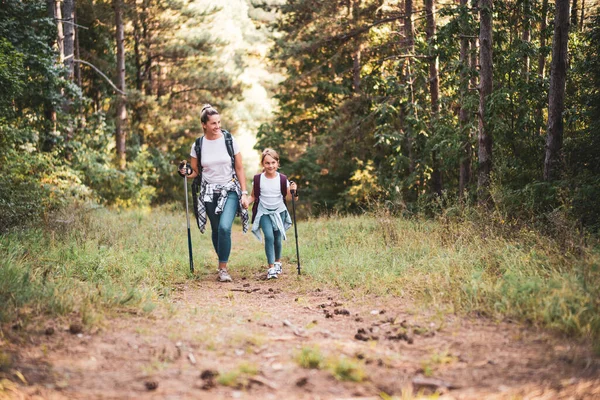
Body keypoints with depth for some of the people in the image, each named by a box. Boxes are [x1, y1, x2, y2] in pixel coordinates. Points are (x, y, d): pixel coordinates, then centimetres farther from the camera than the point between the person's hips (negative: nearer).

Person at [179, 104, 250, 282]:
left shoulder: (229, 140, -4)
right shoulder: (197, 145, 0)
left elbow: (239, 168, 0)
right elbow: (196, 172, 10)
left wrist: (244, 193, -4)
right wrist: (186, 172, -13)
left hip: (230, 191, -2)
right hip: (209, 193, 2)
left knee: (224, 227, -21)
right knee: (216, 230, 8)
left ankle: (223, 268, -11)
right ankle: (222, 265, 29)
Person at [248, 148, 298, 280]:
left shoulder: (282, 179, -7)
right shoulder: (258, 179, -8)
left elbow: (287, 197, -3)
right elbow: (253, 196, 1)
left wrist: (293, 191, -22)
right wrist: (247, 202, -18)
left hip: (279, 212, 1)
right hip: (264, 213, -1)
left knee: (277, 239, 7)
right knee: (269, 237, -18)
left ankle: (277, 262, 34)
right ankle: (271, 268, -13)